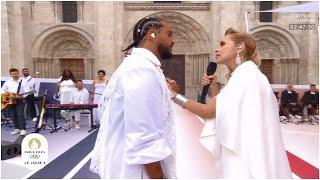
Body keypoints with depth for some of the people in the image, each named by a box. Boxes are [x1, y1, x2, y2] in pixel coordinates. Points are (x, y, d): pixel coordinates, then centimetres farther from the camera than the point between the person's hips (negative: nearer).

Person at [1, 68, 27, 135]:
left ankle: (23, 129, -9)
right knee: (13, 115, 8)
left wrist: (21, 96, -25)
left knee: (20, 114, -12)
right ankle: (17, 128, 19)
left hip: (20, 100, -5)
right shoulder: (8, 82, 11)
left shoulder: (23, 82, -3)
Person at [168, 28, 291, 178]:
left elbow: (207, 112, -18)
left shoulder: (246, 76, -19)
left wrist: (174, 95, -12)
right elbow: (222, 111, 13)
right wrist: (213, 87, 4)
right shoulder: (242, 76, 12)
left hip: (247, 159, -9)